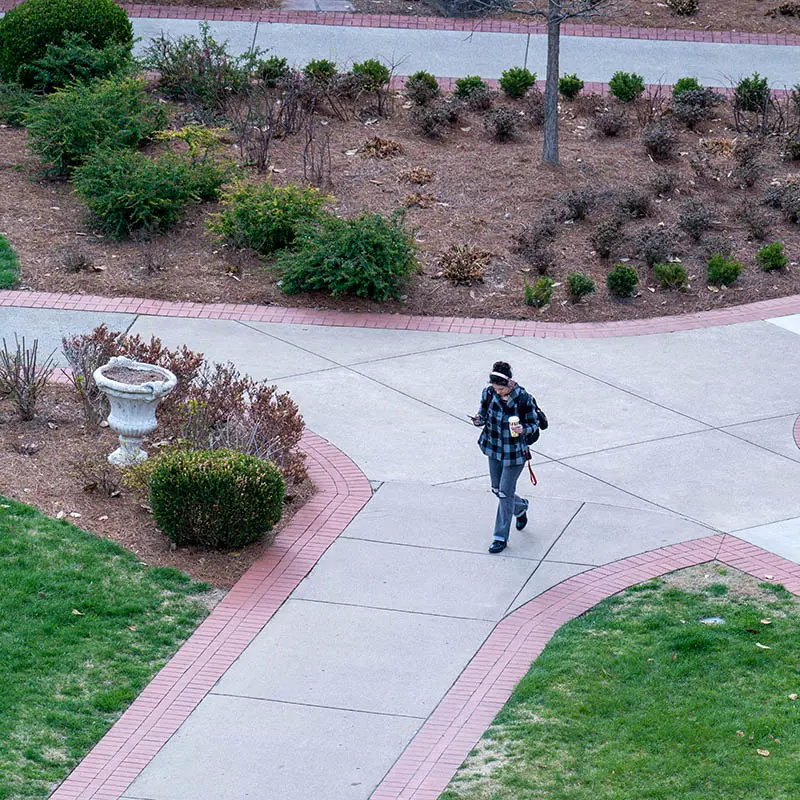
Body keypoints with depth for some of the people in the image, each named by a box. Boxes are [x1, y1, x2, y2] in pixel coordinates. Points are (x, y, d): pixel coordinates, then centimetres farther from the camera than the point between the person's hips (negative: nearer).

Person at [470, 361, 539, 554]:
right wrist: (479, 420, -21)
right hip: (494, 448, 5)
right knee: (497, 489, 17)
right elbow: (484, 414, 3)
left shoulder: (523, 398, -21)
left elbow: (534, 423, -10)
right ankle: (520, 507, 49)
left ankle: (501, 537, 11)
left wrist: (523, 429, -32)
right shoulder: (488, 393, -10)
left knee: (505, 493, -2)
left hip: (515, 451, -5)